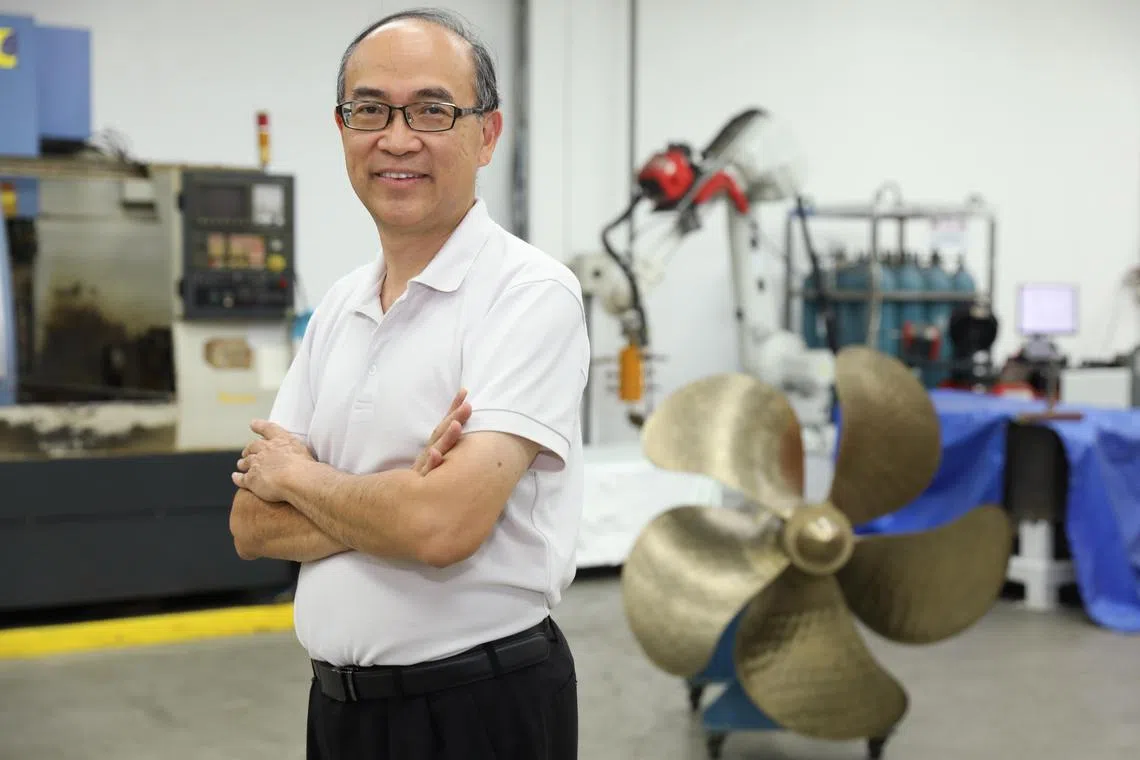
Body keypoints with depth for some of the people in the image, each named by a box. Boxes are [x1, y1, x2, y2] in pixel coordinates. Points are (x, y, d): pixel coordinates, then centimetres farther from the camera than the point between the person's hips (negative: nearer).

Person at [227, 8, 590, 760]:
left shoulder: (531, 293, -15)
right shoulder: (339, 305, 6)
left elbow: (445, 525, -26)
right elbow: (252, 524, 2)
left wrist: (296, 475, -8)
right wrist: (400, 500, -16)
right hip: (339, 699, 7)